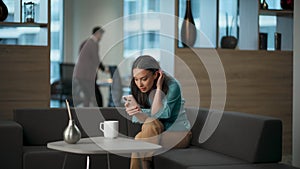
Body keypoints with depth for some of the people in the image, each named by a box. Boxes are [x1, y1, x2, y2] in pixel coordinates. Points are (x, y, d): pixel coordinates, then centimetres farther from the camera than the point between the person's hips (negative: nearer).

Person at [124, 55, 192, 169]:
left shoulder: (172, 86, -19)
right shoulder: (138, 89, -4)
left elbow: (157, 115, -24)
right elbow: (145, 119, -12)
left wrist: (159, 88, -25)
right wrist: (135, 111, -34)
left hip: (178, 135, -4)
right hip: (156, 134, 4)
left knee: (151, 125, -28)